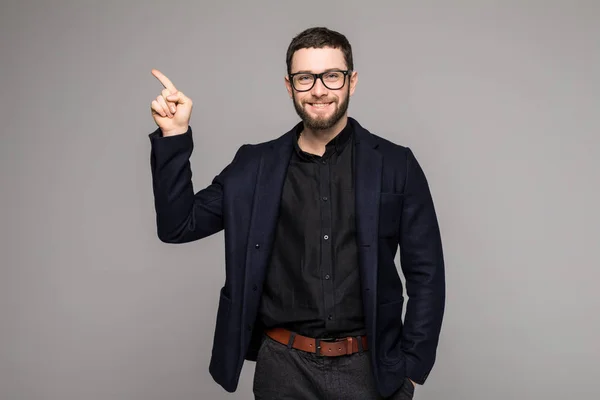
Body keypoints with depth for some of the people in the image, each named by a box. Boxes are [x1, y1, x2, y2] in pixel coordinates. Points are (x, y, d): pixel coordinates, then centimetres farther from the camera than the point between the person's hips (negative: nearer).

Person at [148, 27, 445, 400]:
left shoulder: (396, 165, -3)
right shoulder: (255, 165, 2)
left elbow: (426, 275, -1)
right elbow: (178, 225, 0)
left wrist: (412, 368, -3)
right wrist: (174, 136, -9)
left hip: (369, 368, -1)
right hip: (283, 368, 2)